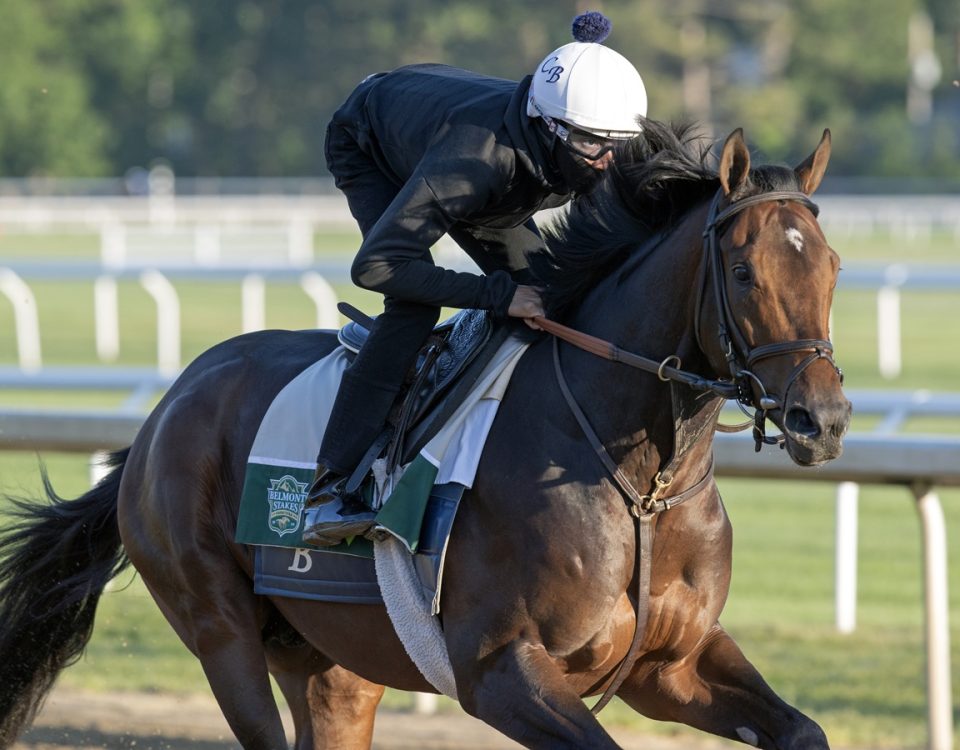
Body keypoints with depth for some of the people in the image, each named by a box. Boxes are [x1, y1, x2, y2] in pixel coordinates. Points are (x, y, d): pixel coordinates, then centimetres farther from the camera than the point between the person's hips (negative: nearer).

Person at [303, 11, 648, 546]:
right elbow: (375, 265, -48)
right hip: (370, 152, -7)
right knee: (415, 302, -25)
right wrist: (499, 293, -49)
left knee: (548, 296, -2)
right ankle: (331, 490, -26)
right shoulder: (475, 156, -47)